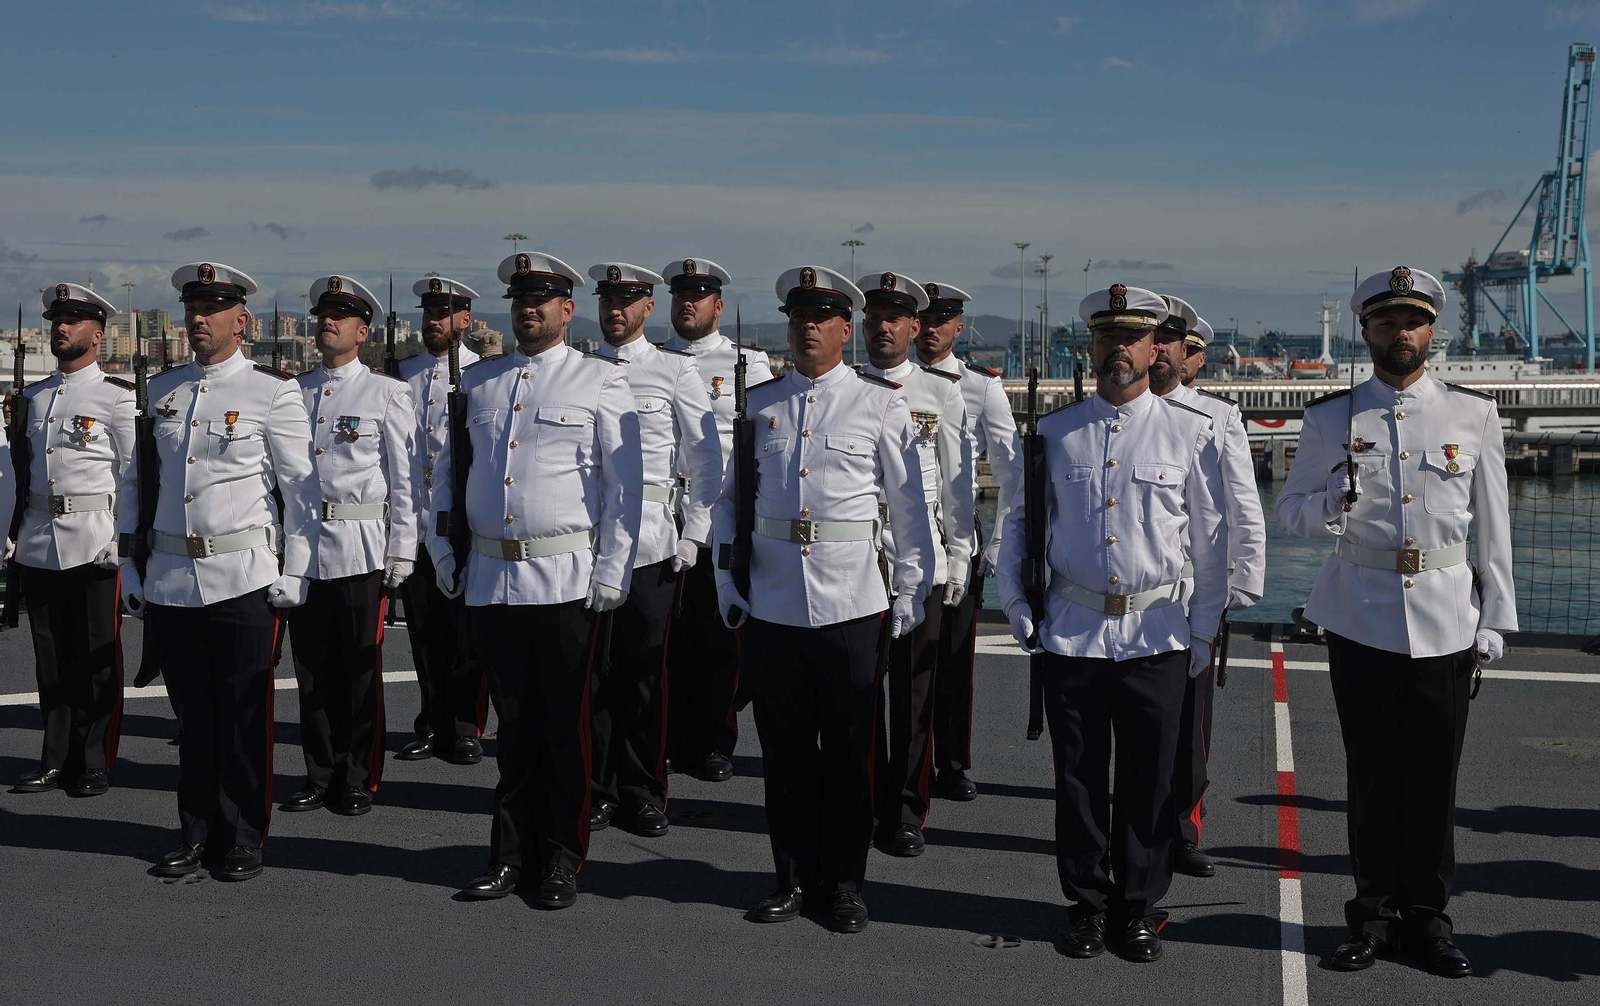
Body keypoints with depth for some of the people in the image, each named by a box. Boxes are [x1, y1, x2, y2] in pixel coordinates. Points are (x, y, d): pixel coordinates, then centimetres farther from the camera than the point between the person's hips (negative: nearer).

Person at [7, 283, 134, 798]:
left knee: (96, 659, 1)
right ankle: (56, 759, 18)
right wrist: (12, 532, 14)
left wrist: (126, 540, -8)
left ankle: (94, 764, 10)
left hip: (94, 542, -5)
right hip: (38, 542, 5)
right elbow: (21, 468, 19)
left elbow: (132, 473, -3)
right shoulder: (32, 397, 15)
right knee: (50, 656, 9)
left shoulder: (117, 395, -1)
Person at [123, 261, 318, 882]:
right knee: (192, 714, 12)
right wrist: (129, 564, 13)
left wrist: (294, 574, -6)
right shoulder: (160, 391, 12)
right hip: (171, 580, 4)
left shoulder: (273, 392, -2)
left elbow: (301, 488, -3)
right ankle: (196, 835, 23)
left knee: (244, 719, 3)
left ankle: (244, 841, 15)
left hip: (245, 580, -4)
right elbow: (136, 480, 17)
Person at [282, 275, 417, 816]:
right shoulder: (294, 392, 13)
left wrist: (402, 549, -7)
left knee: (359, 670, 2)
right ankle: (320, 777, 19)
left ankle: (358, 782, 12)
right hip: (302, 548, 4)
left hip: (360, 550, -4)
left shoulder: (388, 393, 1)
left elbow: (405, 477, -2)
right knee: (311, 669, 9)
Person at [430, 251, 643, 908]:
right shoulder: (477, 382, 14)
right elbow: (447, 472, 20)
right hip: (490, 578, 4)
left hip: (567, 582, -4)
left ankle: (562, 859, 16)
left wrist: (611, 574, -8)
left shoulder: (600, 380, 1)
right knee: (513, 726, 11)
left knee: (564, 726, 3)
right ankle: (510, 854, 22)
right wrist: (444, 552, 11)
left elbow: (626, 484, -3)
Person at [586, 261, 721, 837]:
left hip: (651, 541, -2)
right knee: (592, 669, 3)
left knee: (646, 670, 2)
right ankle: (598, 789, 15)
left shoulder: (676, 371, 5)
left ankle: (644, 794, 14)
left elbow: (707, 459, 3)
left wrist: (695, 535, -4)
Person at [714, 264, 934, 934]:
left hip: (852, 603, -2)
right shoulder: (758, 405, 9)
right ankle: (792, 875, 24)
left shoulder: (882, 403, 2)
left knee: (848, 751, 6)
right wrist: (728, 584, 6)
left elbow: (909, 507, 4)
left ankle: (845, 883, 19)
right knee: (783, 747, 10)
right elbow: (727, 500, 13)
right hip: (770, 602, 2)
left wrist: (911, 596, 0)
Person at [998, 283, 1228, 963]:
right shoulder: (1054, 433, 6)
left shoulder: (1191, 433, 2)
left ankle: (1140, 908, 22)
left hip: (1159, 634, -1)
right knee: (1078, 779, 8)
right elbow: (1019, 520, 12)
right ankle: (1087, 905, 22)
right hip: (1071, 632, 1)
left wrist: (1204, 629, 3)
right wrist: (1018, 608, 4)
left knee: (1148, 783, 6)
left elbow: (1210, 539, 5)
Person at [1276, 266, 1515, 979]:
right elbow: (1289, 510, 6)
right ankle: (1374, 914, 19)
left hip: (1446, 619, 1)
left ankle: (1426, 914, 20)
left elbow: (1492, 527, 7)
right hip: (1360, 617, 0)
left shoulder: (1473, 414, 5)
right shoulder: (1330, 418, 4)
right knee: (1370, 773, 6)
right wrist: (1333, 505, -17)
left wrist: (1493, 623, 4)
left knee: (1434, 776, 5)